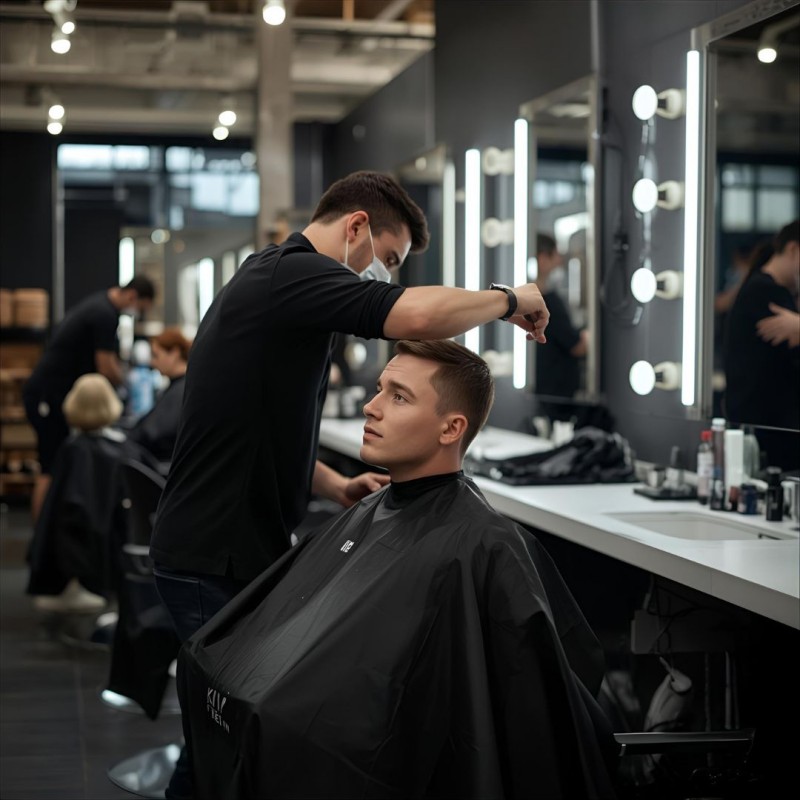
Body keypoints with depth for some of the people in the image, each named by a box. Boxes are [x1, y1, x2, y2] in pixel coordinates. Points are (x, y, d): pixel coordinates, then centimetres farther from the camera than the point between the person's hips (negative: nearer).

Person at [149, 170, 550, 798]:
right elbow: (419, 315, -32)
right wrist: (510, 299, -13)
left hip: (238, 549, 10)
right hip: (217, 558, -10)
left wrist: (336, 485, 8)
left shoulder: (270, 277, 18)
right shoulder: (292, 273, -15)